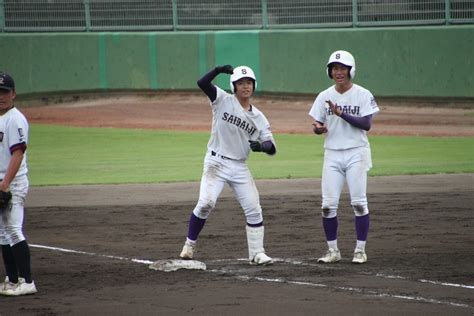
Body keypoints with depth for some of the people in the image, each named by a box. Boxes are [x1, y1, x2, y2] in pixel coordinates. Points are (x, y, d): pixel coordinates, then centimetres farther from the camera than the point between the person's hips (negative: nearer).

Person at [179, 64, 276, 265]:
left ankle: (257, 253, 10)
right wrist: (219, 70, -33)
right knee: (206, 202, -18)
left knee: (254, 209, 0)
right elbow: (202, 83, -18)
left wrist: (261, 146, -21)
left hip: (240, 167, 4)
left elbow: (272, 148, 2)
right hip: (216, 163, -4)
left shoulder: (258, 117, 7)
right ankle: (190, 245, -2)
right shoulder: (223, 100, -2)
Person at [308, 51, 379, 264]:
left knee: (358, 202, -6)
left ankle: (360, 250, 2)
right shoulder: (324, 97, 7)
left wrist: (342, 113, -20)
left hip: (356, 153, -3)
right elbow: (317, 126, 10)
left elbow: (367, 124, -12)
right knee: (328, 204, -3)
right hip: (332, 154, 3)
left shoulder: (363, 95, -3)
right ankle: (333, 250, 7)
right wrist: (318, 128, -14)